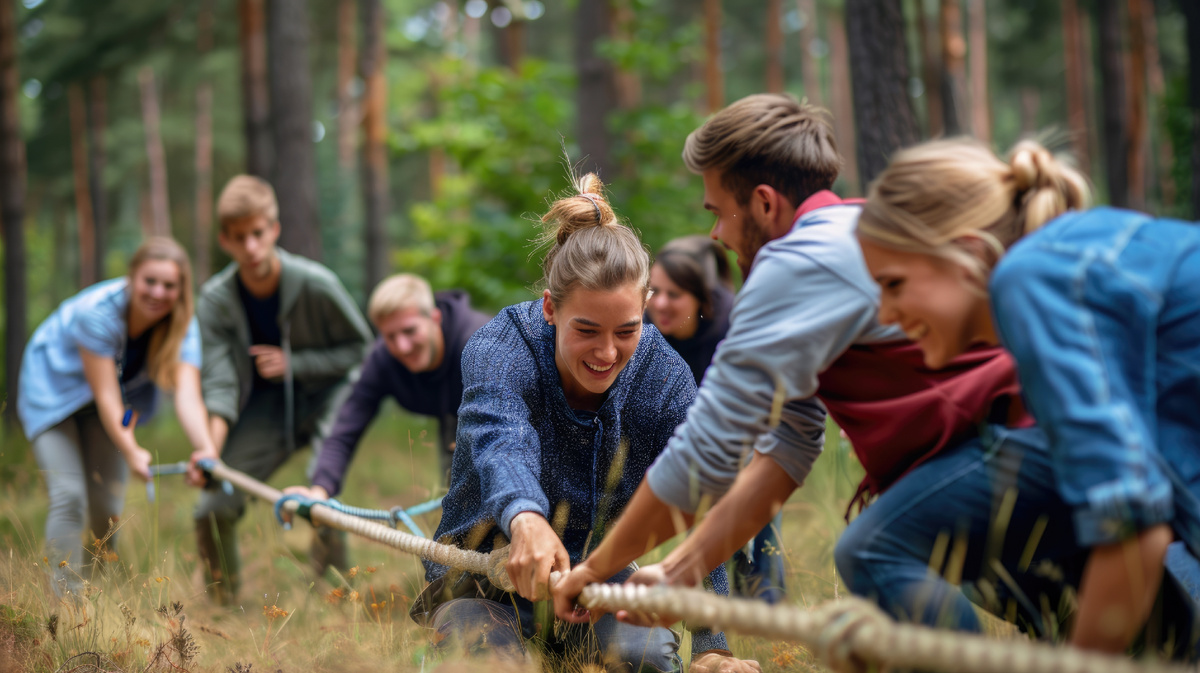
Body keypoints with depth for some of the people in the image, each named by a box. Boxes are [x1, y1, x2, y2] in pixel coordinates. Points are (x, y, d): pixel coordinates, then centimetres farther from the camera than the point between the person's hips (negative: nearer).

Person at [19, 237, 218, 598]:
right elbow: (105, 396, -38)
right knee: (69, 497, -17)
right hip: (54, 388, -4)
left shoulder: (183, 327, -24)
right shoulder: (98, 311, -36)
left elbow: (187, 395, -39)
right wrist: (131, 451, -52)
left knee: (108, 503, 3)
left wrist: (205, 447, -57)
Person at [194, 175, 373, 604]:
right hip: (264, 404, 3)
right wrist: (210, 447, -35)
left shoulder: (315, 285, -22)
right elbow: (220, 383, -19)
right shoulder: (216, 300, -14)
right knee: (213, 510, -7)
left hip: (324, 395, -3)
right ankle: (222, 598, 22)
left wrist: (293, 363, -20)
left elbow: (359, 347, -8)